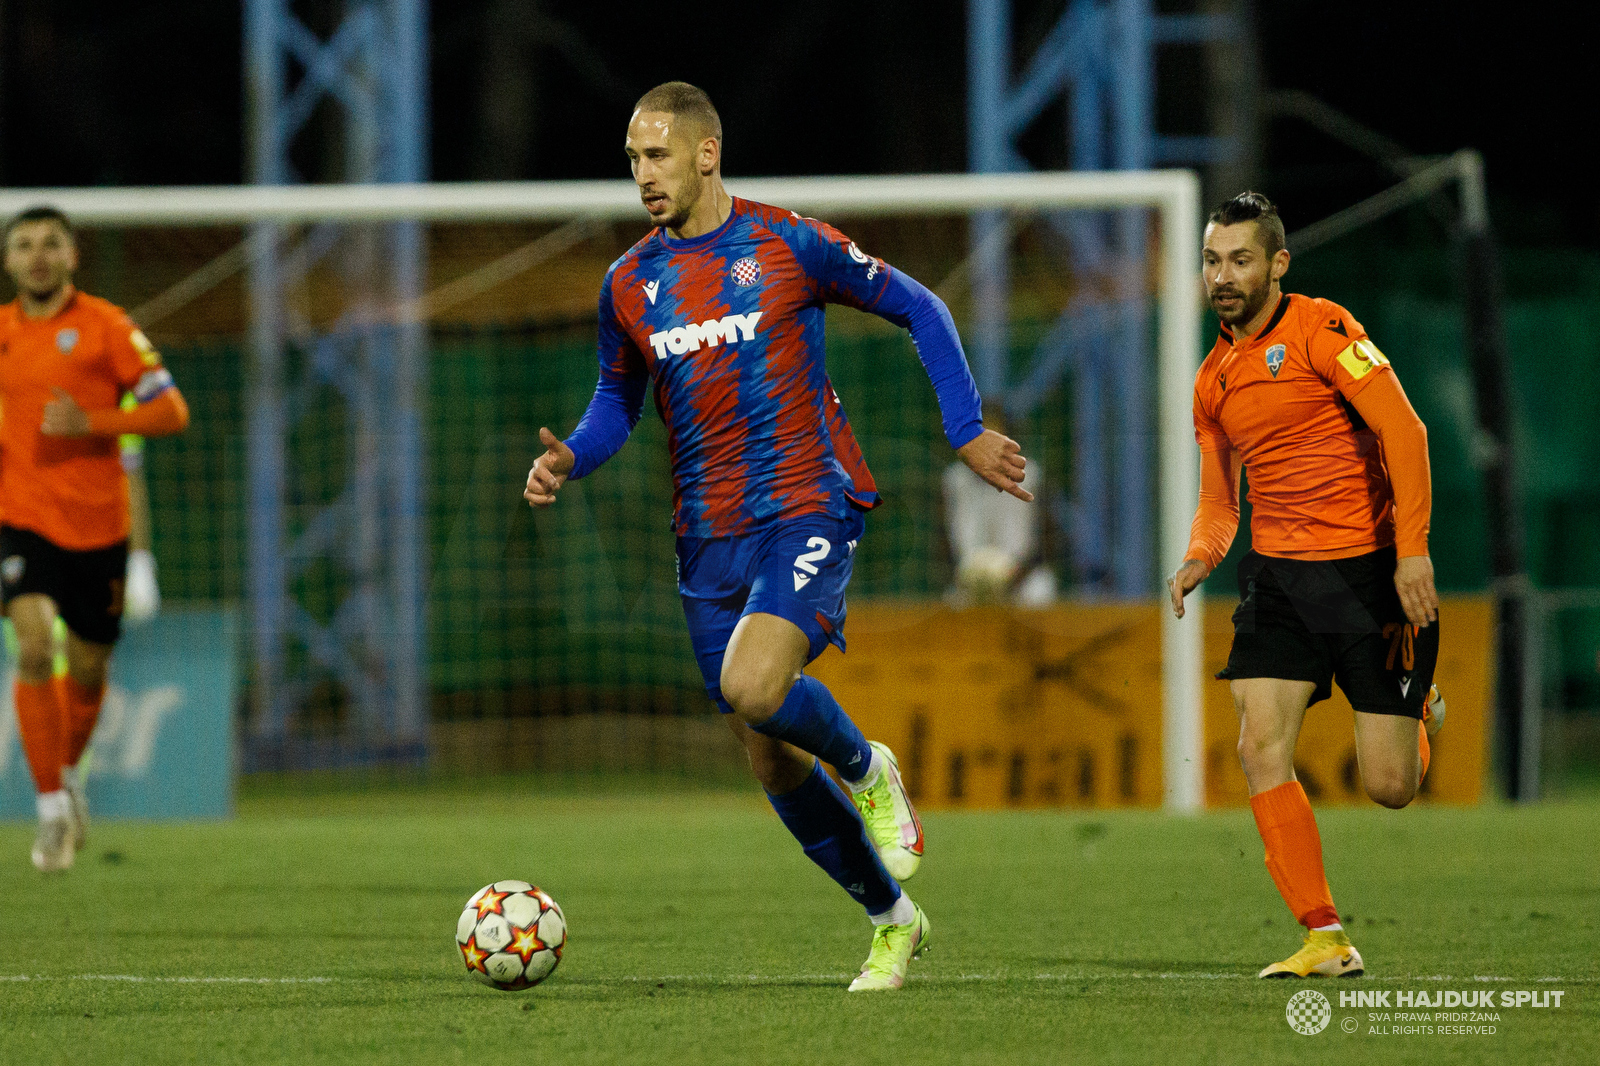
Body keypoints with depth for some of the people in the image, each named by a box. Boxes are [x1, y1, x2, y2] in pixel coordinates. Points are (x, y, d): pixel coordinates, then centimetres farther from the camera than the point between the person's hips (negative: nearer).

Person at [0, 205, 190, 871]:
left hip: (97, 524, -1)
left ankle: (66, 771, 40)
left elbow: (171, 411, -7)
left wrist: (91, 424, -19)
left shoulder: (104, 326, -3)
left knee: (87, 669, 9)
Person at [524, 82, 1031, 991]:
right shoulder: (630, 284, 8)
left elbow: (918, 309, 5)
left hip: (809, 507, -5)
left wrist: (966, 431, 1)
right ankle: (893, 919, 24)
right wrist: (569, 459, 0)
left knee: (754, 687, -30)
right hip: (710, 536, 5)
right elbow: (619, 399, 21)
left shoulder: (788, 243, -5)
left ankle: (867, 769, 2)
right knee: (770, 759, 6)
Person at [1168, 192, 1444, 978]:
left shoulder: (1320, 330, -8)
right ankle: (1325, 939, -9)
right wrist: (1199, 558, -3)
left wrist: (1412, 549, -22)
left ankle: (1420, 709, 34)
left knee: (1389, 787, -4)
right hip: (1278, 579, 5)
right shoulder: (1213, 381, 12)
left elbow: (1402, 429, -15)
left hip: (1370, 569, -5)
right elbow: (1220, 500, 20)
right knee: (1261, 749, -15)